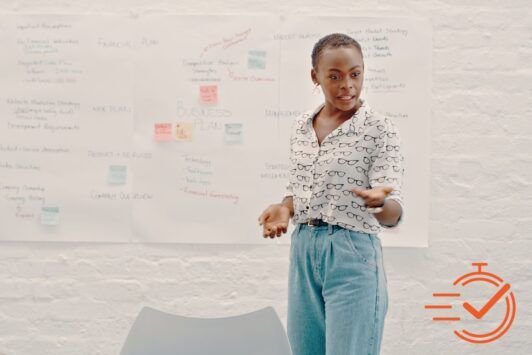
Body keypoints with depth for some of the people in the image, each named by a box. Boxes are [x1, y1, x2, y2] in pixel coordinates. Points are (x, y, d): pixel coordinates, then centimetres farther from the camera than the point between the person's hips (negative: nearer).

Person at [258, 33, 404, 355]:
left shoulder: (380, 129, -9)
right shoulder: (301, 126, 7)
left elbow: (393, 215, -15)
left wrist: (380, 202, -39)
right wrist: (284, 209, -6)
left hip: (353, 255, -5)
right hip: (303, 252, 5)